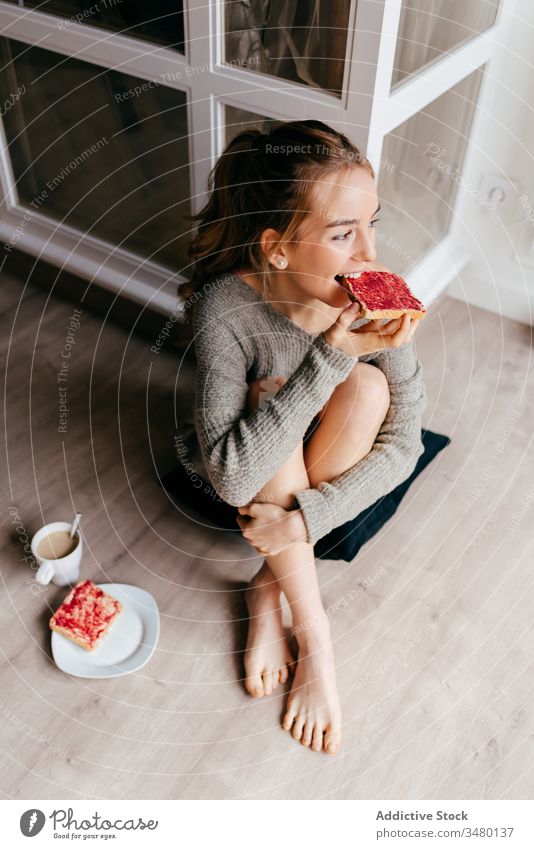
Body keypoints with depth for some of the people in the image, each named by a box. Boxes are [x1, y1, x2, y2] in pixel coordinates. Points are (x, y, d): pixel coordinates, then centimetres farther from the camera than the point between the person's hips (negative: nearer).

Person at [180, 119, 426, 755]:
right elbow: (231, 477, -38)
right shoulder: (226, 306, -31)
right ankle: (313, 632, -17)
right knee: (273, 388, -32)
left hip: (332, 473, 2)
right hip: (259, 473, -2)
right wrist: (329, 355, -44)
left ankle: (270, 588, -11)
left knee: (367, 385, -27)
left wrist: (309, 516, -32)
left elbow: (404, 444, -19)